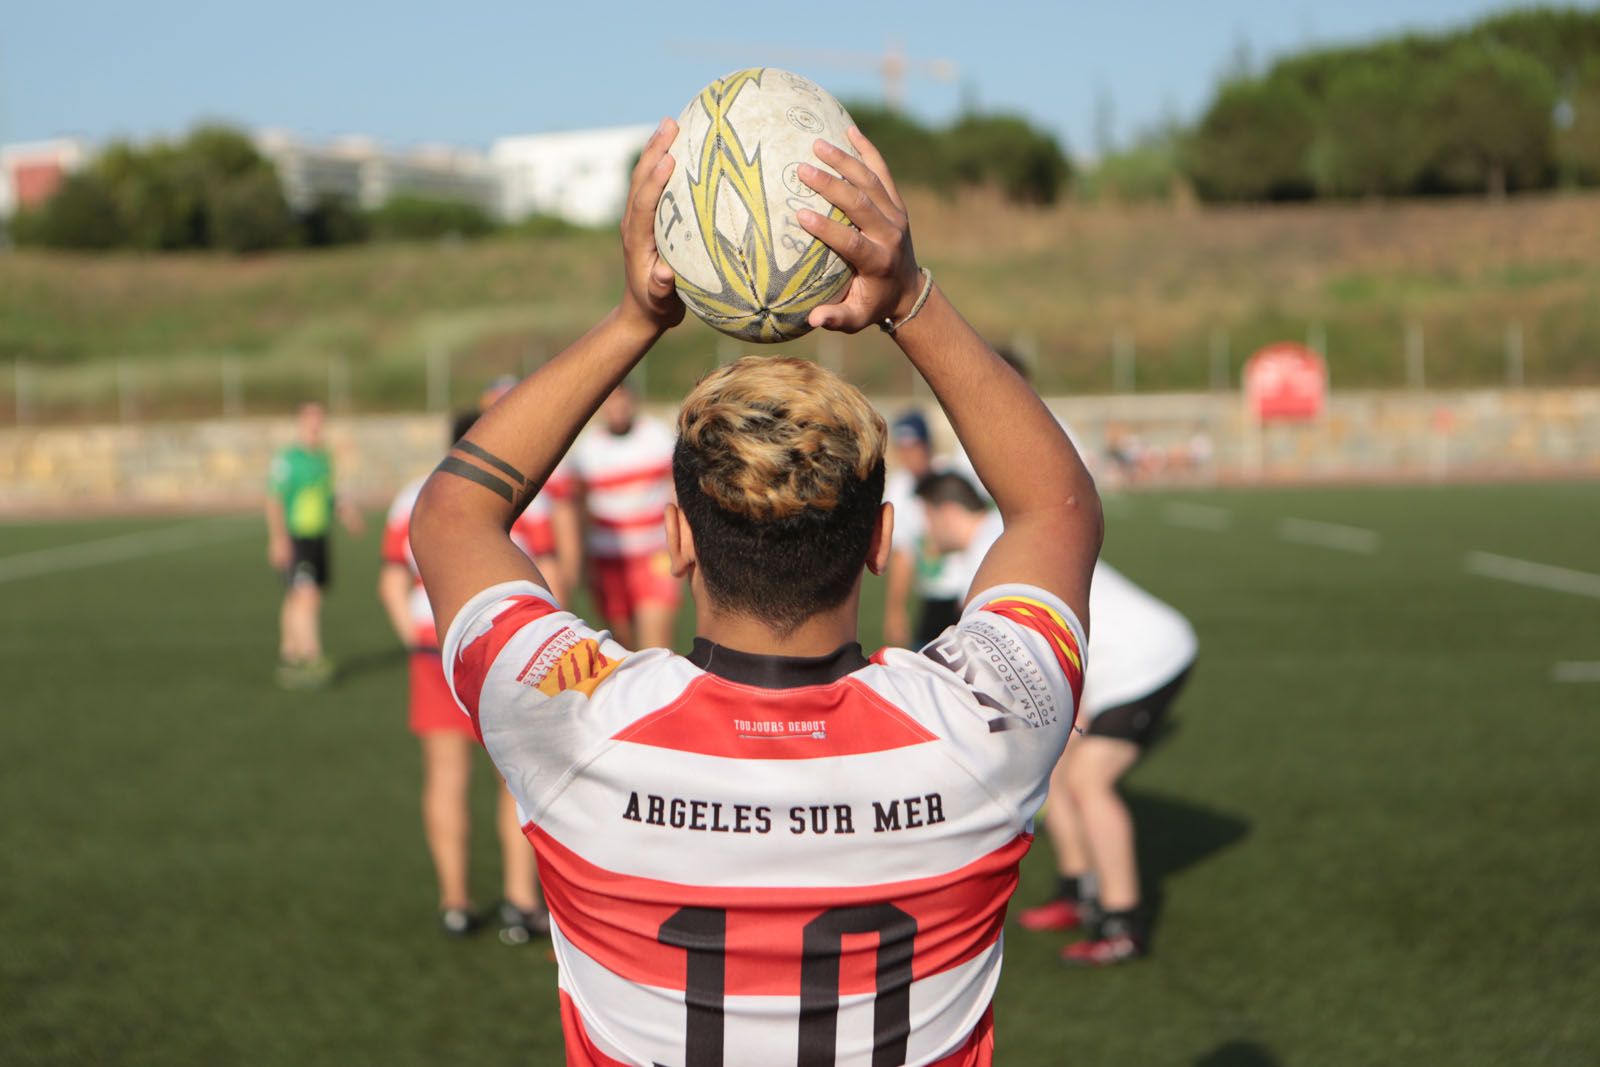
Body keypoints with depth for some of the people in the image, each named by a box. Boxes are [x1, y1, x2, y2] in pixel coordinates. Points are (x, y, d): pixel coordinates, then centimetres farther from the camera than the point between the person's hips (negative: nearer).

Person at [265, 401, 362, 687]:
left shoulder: (323, 458, 13)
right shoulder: (286, 459, -12)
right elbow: (274, 501, -15)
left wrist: (345, 511, 7)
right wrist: (278, 540, -21)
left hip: (318, 538, 8)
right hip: (293, 540, -8)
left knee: (296, 601, 14)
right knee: (306, 596, -18)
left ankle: (288, 658, 24)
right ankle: (311, 659, -22)